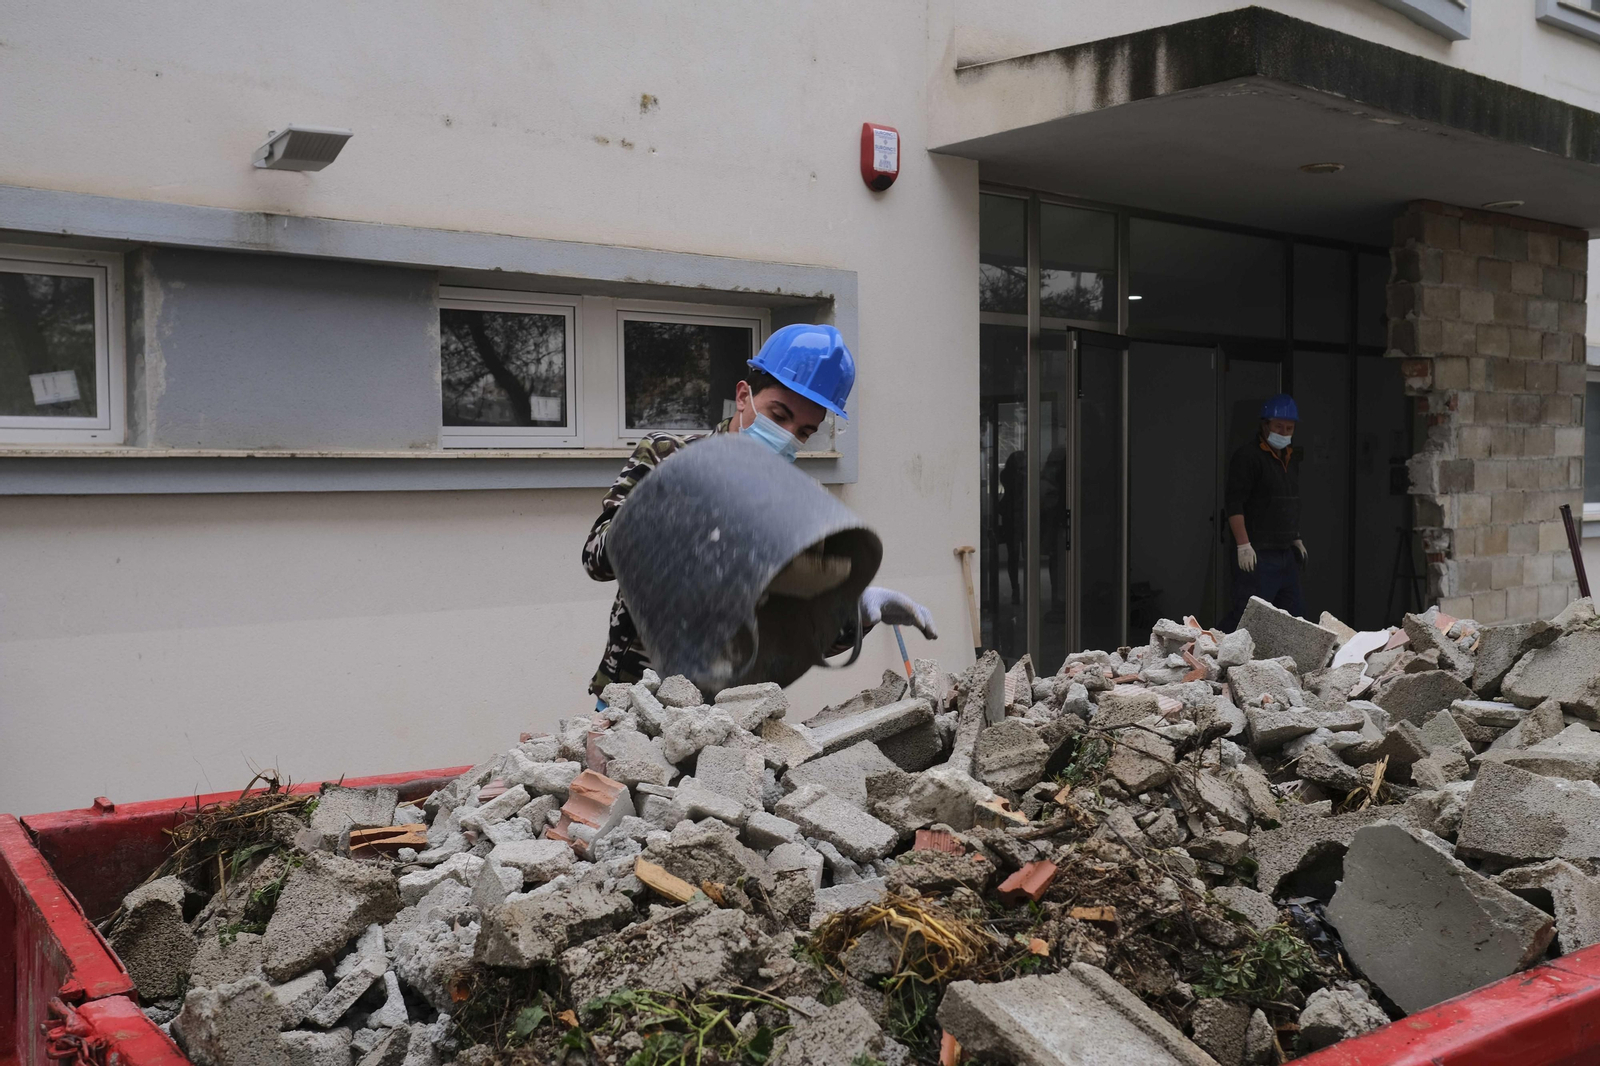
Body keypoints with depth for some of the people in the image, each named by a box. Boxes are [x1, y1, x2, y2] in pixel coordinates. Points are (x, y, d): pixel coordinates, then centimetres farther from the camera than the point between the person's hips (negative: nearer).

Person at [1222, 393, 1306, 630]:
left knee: (1294, 615, 10)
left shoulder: (1291, 457, 18)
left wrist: (1296, 538, 23)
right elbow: (1235, 503, -16)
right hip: (1258, 554, -9)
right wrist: (1243, 546, -21)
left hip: (1286, 553, 9)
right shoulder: (1247, 455, -10)